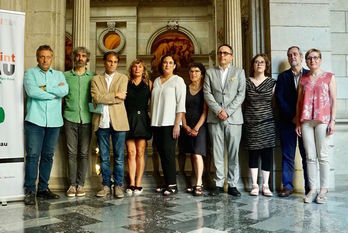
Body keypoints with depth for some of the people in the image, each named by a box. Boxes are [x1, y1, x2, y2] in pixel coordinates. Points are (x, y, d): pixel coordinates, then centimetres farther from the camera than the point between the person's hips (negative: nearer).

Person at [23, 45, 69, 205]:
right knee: (33, 155, -4)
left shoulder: (59, 75, 15)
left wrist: (45, 88, -9)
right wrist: (55, 93, -5)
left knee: (48, 156, 8)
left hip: (54, 121, 3)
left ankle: (43, 188, 18)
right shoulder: (30, 73, 6)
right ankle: (29, 190, 3)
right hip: (35, 120, -3)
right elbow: (32, 91, -12)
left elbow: (65, 90, -4)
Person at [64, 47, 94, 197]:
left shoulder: (93, 76, 8)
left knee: (84, 153, 3)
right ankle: (72, 184, 8)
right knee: (72, 152, 1)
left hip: (86, 119, 0)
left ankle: (80, 184, 10)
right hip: (70, 118, 0)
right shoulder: (65, 76, 9)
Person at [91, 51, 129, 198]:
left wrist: (104, 98, -4)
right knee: (104, 157, 7)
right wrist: (115, 95, -7)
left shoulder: (123, 78, 8)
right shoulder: (96, 79, 11)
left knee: (119, 157, 3)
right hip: (101, 122, 1)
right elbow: (96, 98, -6)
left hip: (118, 121, -1)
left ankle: (118, 186, 13)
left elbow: (121, 97, -8)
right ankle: (106, 186, 17)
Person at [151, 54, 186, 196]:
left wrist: (177, 124, -14)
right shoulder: (156, 81, 17)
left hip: (170, 123, -5)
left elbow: (181, 104, -7)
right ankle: (167, 183, 13)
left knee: (168, 153, -10)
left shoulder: (178, 80, 1)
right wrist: (152, 121, 10)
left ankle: (172, 185, -2)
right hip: (156, 123, 5)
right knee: (162, 153, 6)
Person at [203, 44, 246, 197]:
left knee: (233, 153, 1)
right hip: (215, 118, 1)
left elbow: (241, 94, 1)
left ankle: (232, 185, 9)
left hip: (233, 118, -1)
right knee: (217, 153, 3)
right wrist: (218, 110, -10)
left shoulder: (239, 72, 10)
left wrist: (227, 111, -10)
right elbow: (207, 94, 3)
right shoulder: (210, 73, 13)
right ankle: (219, 184, 10)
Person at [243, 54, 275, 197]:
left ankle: (265, 185, 11)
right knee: (253, 154, 3)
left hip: (267, 123, 0)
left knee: (267, 154, 1)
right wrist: (244, 117, 0)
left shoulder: (272, 83, 6)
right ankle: (254, 185, 12)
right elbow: (242, 102, 7)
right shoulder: (246, 82, 5)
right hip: (250, 124, 0)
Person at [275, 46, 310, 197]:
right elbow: (279, 98, 0)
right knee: (287, 155, 2)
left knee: (307, 155, 2)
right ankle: (287, 186, 8)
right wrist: (292, 116, -9)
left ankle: (310, 187, 9)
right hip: (287, 121, 1)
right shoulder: (283, 76, 10)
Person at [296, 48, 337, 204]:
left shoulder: (329, 77, 7)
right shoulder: (303, 80, 15)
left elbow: (333, 100, 2)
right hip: (306, 121, 3)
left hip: (322, 120, -3)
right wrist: (298, 123, 7)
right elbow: (299, 102, 13)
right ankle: (312, 189, 8)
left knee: (323, 156, -2)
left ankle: (323, 190, 6)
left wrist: (332, 121, -6)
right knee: (310, 157, 3)